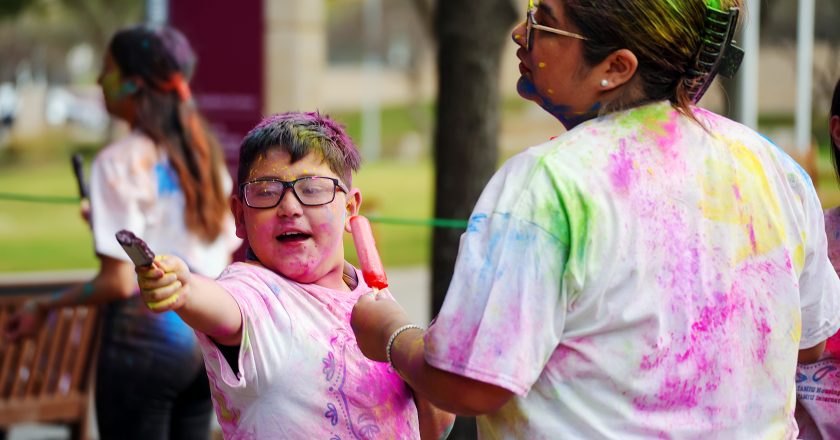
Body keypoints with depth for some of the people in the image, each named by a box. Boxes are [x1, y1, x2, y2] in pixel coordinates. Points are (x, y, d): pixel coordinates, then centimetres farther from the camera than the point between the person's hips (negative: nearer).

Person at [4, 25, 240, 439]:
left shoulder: (120, 162, -11)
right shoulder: (203, 152, 8)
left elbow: (119, 281, -14)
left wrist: (44, 307, -3)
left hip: (145, 338, -7)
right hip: (205, 336, 7)